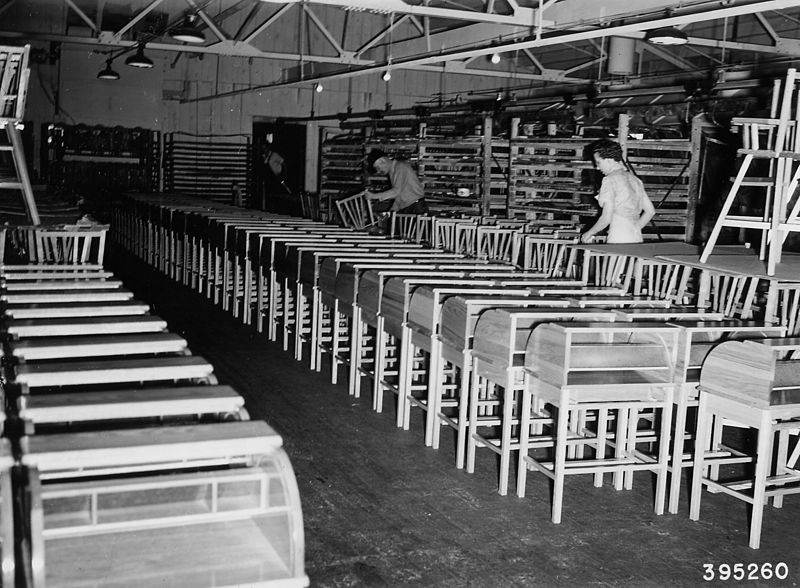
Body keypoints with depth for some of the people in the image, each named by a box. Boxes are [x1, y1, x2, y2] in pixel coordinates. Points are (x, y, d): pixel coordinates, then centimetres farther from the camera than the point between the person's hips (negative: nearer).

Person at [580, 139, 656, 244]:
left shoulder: (610, 180, -6)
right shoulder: (635, 180, 16)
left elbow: (606, 218, -13)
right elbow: (650, 211, 18)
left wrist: (589, 234, 1)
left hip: (618, 241, -8)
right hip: (637, 240, 8)